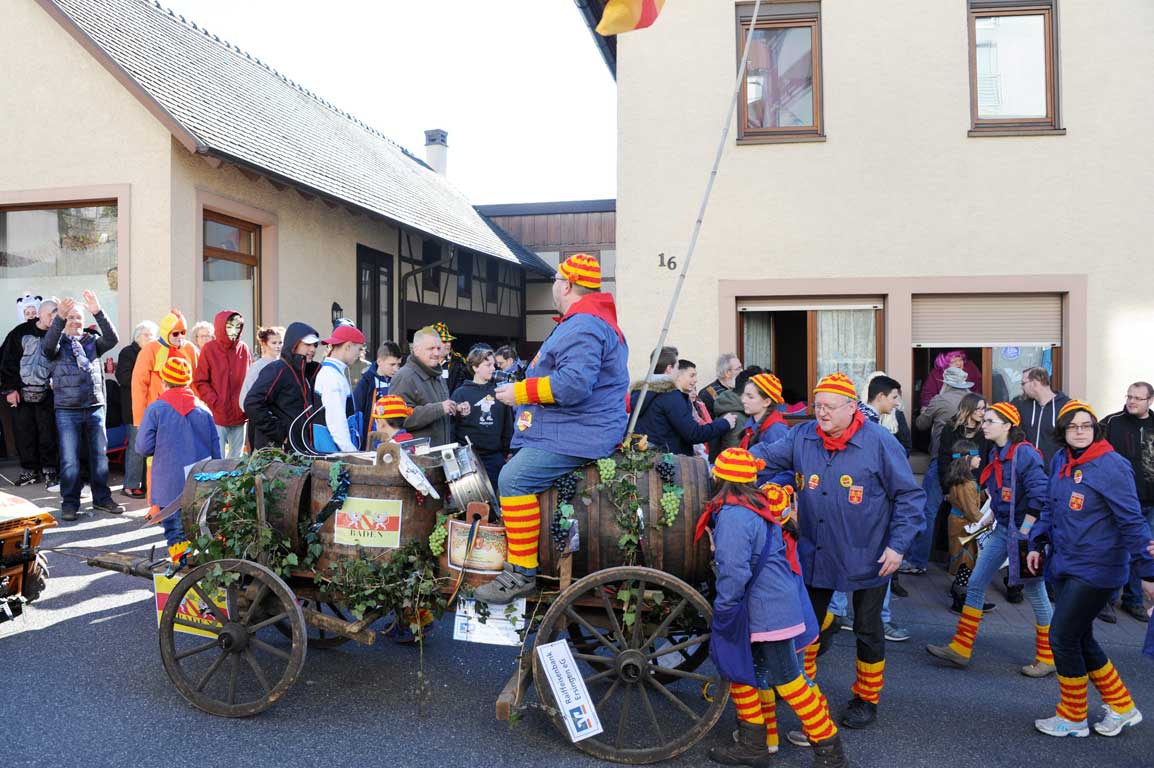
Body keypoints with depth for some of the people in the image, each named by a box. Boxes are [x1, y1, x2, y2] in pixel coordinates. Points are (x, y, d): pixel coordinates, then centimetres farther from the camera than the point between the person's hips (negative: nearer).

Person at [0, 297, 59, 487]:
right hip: (21, 394, 1)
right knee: (24, 434, 5)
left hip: (46, 395, -1)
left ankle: (49, 470, 10)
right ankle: (30, 470, 17)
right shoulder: (20, 333, 2)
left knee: (48, 434, 0)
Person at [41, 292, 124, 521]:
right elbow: (47, 347, -20)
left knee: (100, 456, 9)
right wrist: (59, 318, -33)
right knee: (69, 460, 1)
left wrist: (98, 312, -22)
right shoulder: (58, 343, 3)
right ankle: (70, 503, 12)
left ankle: (101, 498, 20)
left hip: (95, 408, 3)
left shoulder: (92, 342, 10)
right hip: (67, 411, -3)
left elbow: (112, 339, -10)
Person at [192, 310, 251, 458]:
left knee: (236, 458, 13)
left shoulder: (244, 349, 6)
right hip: (217, 415, -4)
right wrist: (215, 402, -12)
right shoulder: (209, 349, -3)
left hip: (239, 416, 4)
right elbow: (199, 382, -2)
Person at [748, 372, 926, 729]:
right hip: (815, 554, 4)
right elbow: (768, 454, -5)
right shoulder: (802, 436, -3)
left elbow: (910, 496, -10)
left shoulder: (879, 442, -15)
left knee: (867, 629, 13)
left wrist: (898, 545, -14)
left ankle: (867, 698, 34)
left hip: (866, 559, -4)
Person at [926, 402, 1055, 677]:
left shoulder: (1024, 453, -18)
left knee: (1035, 593, 5)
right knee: (975, 585, 6)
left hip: (1024, 531, -9)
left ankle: (1047, 659, 22)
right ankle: (961, 649, 12)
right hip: (1001, 530, 9)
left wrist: (1024, 534, -20)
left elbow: (1039, 497, -22)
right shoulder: (996, 454, 8)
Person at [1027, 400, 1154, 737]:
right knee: (1080, 639, 15)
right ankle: (1122, 708, 33)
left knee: (1063, 637, -4)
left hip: (1096, 569, -8)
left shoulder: (1111, 465, -16)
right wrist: (1037, 544, 10)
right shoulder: (1060, 461, 6)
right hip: (1064, 565, 8)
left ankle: (1072, 718, 15)